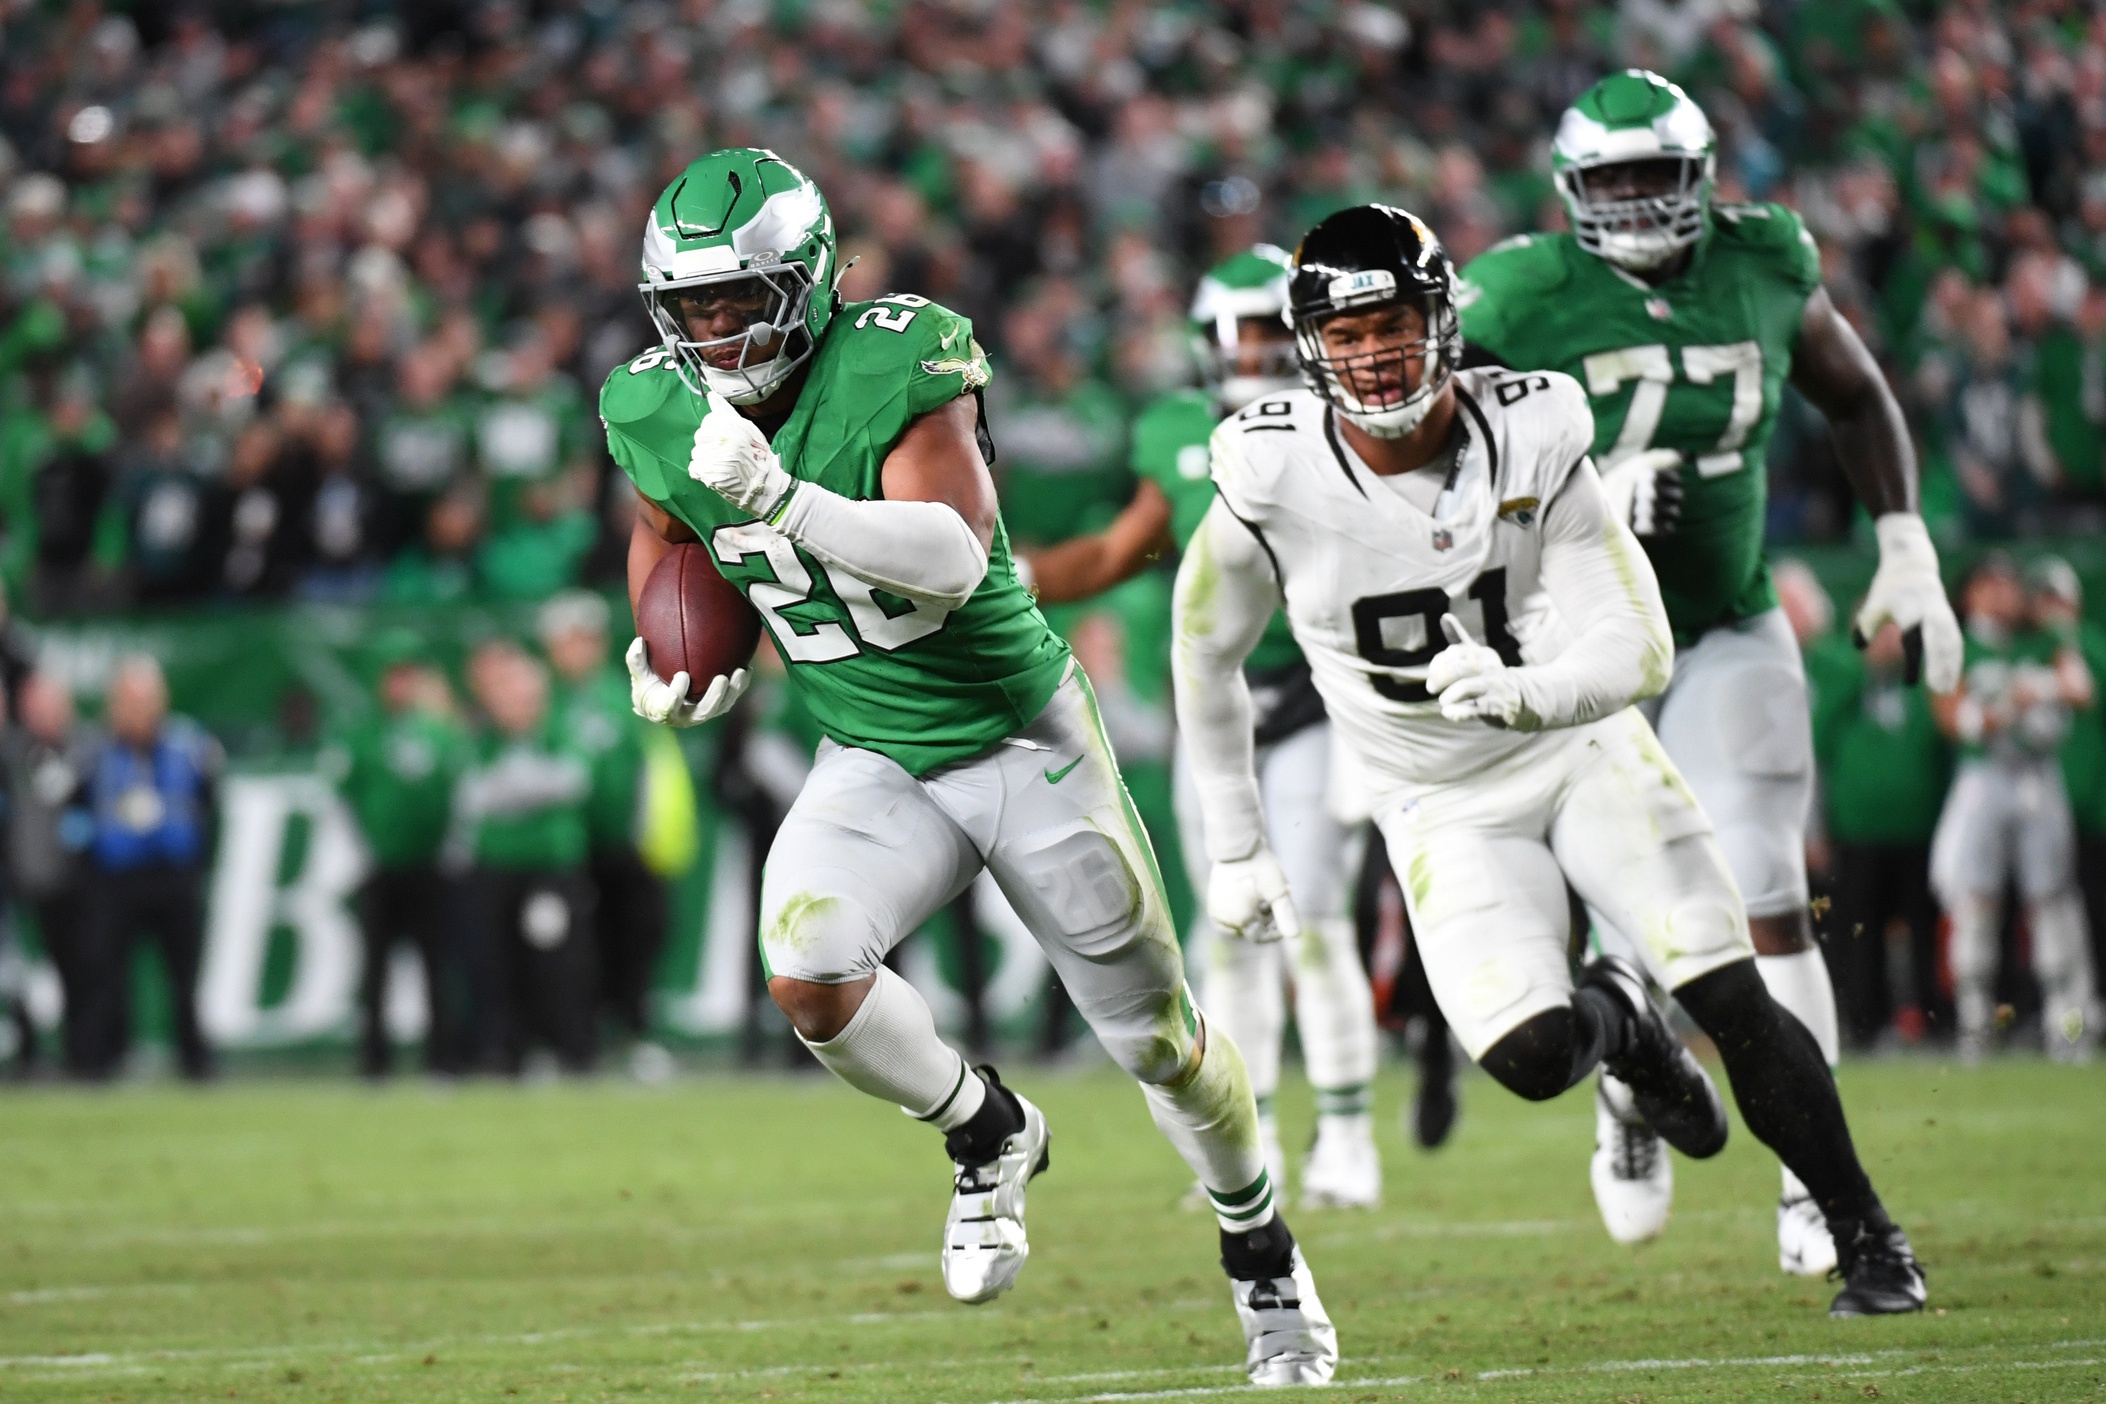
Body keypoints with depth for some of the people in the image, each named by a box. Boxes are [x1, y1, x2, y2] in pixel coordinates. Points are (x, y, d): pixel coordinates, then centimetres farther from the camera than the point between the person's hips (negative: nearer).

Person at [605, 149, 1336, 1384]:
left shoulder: (895, 368, -26)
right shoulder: (661, 414, -9)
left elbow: (953, 560, -37)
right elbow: (665, 530, 14)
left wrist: (786, 502, -47)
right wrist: (664, 656, -5)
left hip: (1021, 738, -4)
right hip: (877, 764, 4)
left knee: (1157, 1036, 8)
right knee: (809, 977, -25)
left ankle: (1260, 1248, 36)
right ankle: (986, 1133, 5)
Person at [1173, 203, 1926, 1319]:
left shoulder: (1529, 437, -17)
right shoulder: (1275, 478, -18)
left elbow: (1637, 649, -19)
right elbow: (1206, 651, -1)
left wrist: (1523, 693, -40)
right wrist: (1234, 843, 2)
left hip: (1583, 746, 0)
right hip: (1444, 806, 0)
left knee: (1734, 1004, -11)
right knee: (1528, 1054, -20)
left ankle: (1868, 1240, 6)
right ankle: (1616, 1021, 18)